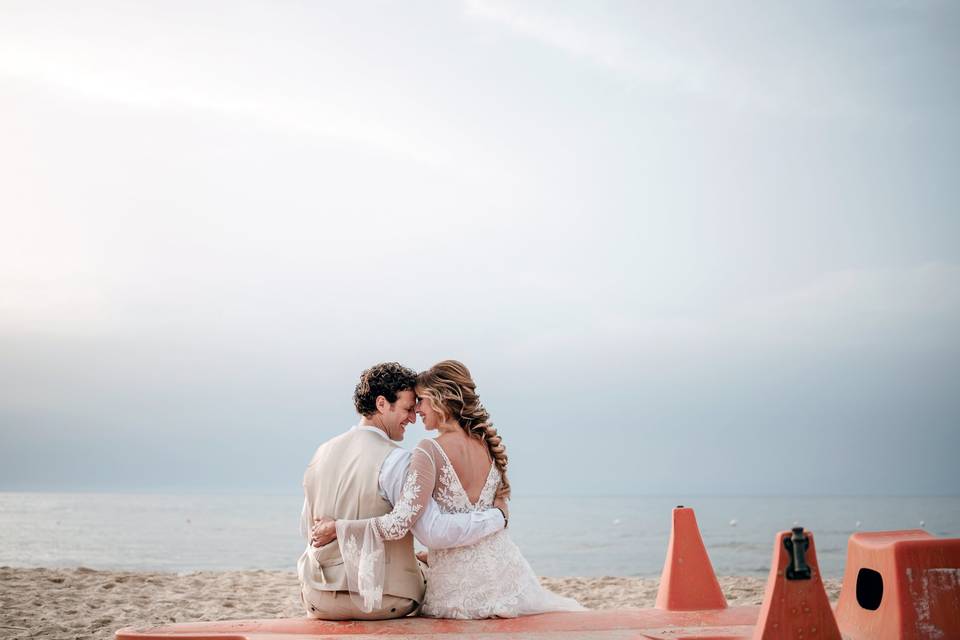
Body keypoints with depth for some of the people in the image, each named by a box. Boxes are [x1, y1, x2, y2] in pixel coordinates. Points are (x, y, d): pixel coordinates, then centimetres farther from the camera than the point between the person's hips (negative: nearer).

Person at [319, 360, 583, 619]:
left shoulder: (430, 451, -15)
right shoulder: (490, 446, 6)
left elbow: (400, 523, -23)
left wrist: (336, 526, -14)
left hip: (457, 587, -6)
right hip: (505, 572, 6)